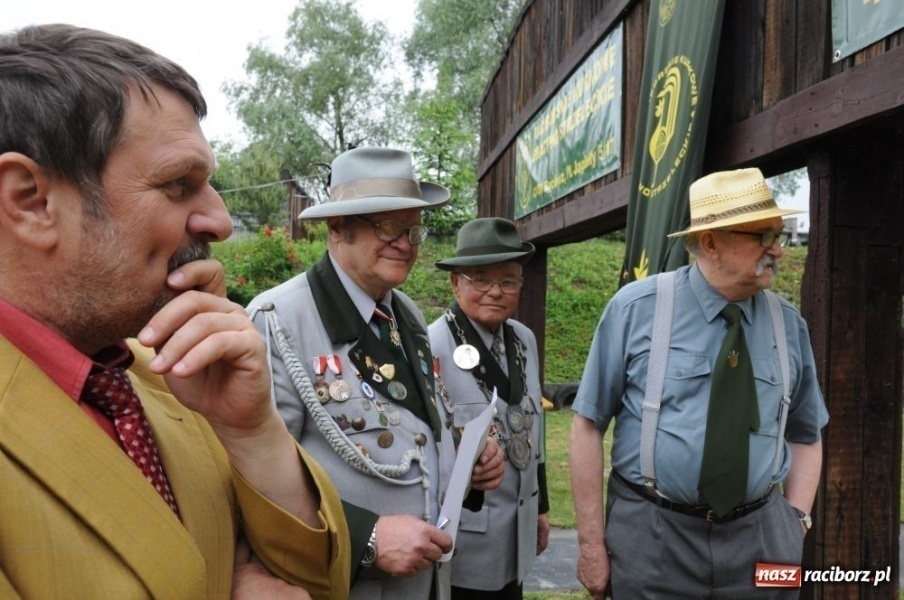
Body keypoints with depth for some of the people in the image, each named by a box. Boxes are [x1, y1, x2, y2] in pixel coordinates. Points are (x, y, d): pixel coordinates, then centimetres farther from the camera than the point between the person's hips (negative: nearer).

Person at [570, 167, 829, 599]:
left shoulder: (789, 325, 2)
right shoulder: (636, 308, -11)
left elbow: (805, 436, 13)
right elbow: (587, 425, -9)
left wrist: (797, 520, 0)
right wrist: (592, 543, -8)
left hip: (759, 537, 4)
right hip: (652, 535, -3)